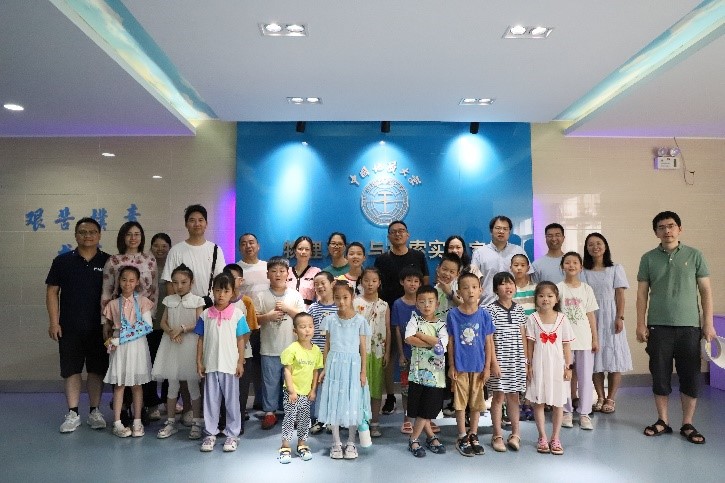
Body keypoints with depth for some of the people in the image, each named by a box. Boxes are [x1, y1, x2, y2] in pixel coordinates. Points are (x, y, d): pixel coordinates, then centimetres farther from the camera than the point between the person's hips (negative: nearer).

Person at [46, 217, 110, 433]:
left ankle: (95, 411, 20)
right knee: (71, 369, 6)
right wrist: (53, 322, -3)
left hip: (99, 327, 0)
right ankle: (72, 413, 17)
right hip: (69, 327, 0)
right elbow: (52, 291, 3)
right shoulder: (63, 261, 2)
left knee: (97, 369, 8)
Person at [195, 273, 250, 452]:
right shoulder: (206, 315, 2)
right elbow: (201, 339, 6)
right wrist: (199, 362, 2)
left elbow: (240, 340, -2)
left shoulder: (237, 314, -4)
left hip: (230, 365, -2)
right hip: (210, 365, 2)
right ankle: (210, 433, 24)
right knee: (210, 400, 11)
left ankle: (232, 434, 19)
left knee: (232, 401, 7)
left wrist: (240, 362, -4)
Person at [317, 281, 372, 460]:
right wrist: (325, 368, 6)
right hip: (335, 365, 2)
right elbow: (327, 345, 7)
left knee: (352, 403, 5)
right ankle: (336, 443, 19)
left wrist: (363, 371, -2)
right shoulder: (330, 320, 1)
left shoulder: (359, 320, -4)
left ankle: (351, 443, 20)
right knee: (334, 402, 5)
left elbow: (362, 348, 0)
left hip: (352, 365, -1)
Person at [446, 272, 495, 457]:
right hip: (460, 366, -1)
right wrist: (451, 366, -2)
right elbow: (450, 341, -2)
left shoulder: (484, 315, -4)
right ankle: (462, 437, 21)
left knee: (476, 401, 12)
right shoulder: (453, 314, -7)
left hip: (478, 366, 1)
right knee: (460, 402, 7)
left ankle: (473, 435, 28)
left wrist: (487, 366, -1)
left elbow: (488, 342, 0)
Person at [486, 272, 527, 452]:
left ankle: (515, 433, 23)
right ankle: (497, 435, 14)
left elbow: (523, 337, 11)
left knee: (514, 396, 12)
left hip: (517, 361, 4)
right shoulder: (491, 310, -8)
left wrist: (526, 361, 9)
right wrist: (494, 362, -13)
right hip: (499, 360, -4)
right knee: (499, 396, 3)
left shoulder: (519, 310, 7)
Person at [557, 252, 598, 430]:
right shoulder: (558, 288, -1)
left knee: (586, 377, 4)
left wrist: (595, 338, 4)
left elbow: (591, 315, 7)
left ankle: (584, 413, 14)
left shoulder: (587, 289, 5)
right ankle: (567, 411, 18)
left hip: (584, 339, 2)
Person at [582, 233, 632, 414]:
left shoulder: (616, 269, 3)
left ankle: (611, 399, 11)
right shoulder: (584, 272, 6)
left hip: (610, 319, -1)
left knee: (613, 358, 0)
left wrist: (620, 318, -9)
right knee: (595, 358, 4)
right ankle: (600, 398, 16)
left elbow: (620, 295, -1)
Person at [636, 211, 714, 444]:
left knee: (691, 377, 5)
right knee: (660, 376, 6)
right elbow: (642, 293, 5)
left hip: (689, 326, 0)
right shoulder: (648, 258, 4)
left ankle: (687, 425, 19)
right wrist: (641, 324, -1)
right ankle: (663, 421, 20)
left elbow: (705, 290, 4)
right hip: (658, 327, 0)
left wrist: (708, 323, -2)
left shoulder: (694, 255, 3)